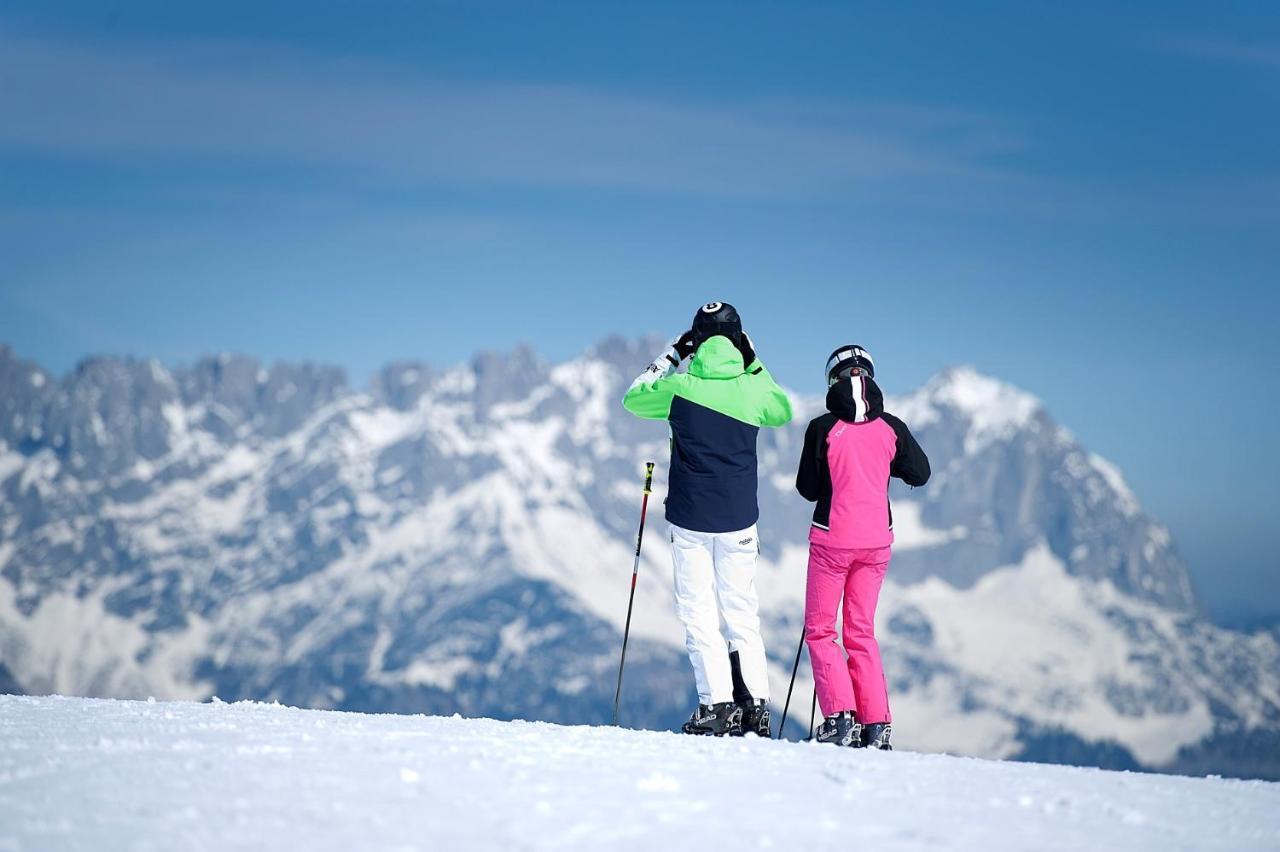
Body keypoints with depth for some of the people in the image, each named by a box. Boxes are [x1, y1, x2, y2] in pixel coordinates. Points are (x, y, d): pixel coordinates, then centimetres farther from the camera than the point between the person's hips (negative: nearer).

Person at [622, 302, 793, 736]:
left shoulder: (680, 389, -9)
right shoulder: (751, 389, -5)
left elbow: (633, 398, 10)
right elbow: (783, 412, 18)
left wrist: (671, 356, 12)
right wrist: (755, 365, 15)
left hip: (690, 520, -2)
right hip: (739, 519, 2)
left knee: (699, 611, 3)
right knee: (742, 612, 10)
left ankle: (717, 704, -4)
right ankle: (756, 704, 5)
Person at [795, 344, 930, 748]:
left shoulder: (822, 428, -11)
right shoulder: (891, 427, -4)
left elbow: (808, 488, -2)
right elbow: (920, 474, 8)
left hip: (833, 540, -4)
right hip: (876, 541, 4)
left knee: (819, 631, 9)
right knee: (861, 631, 15)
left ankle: (840, 716, -6)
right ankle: (876, 724, 9)